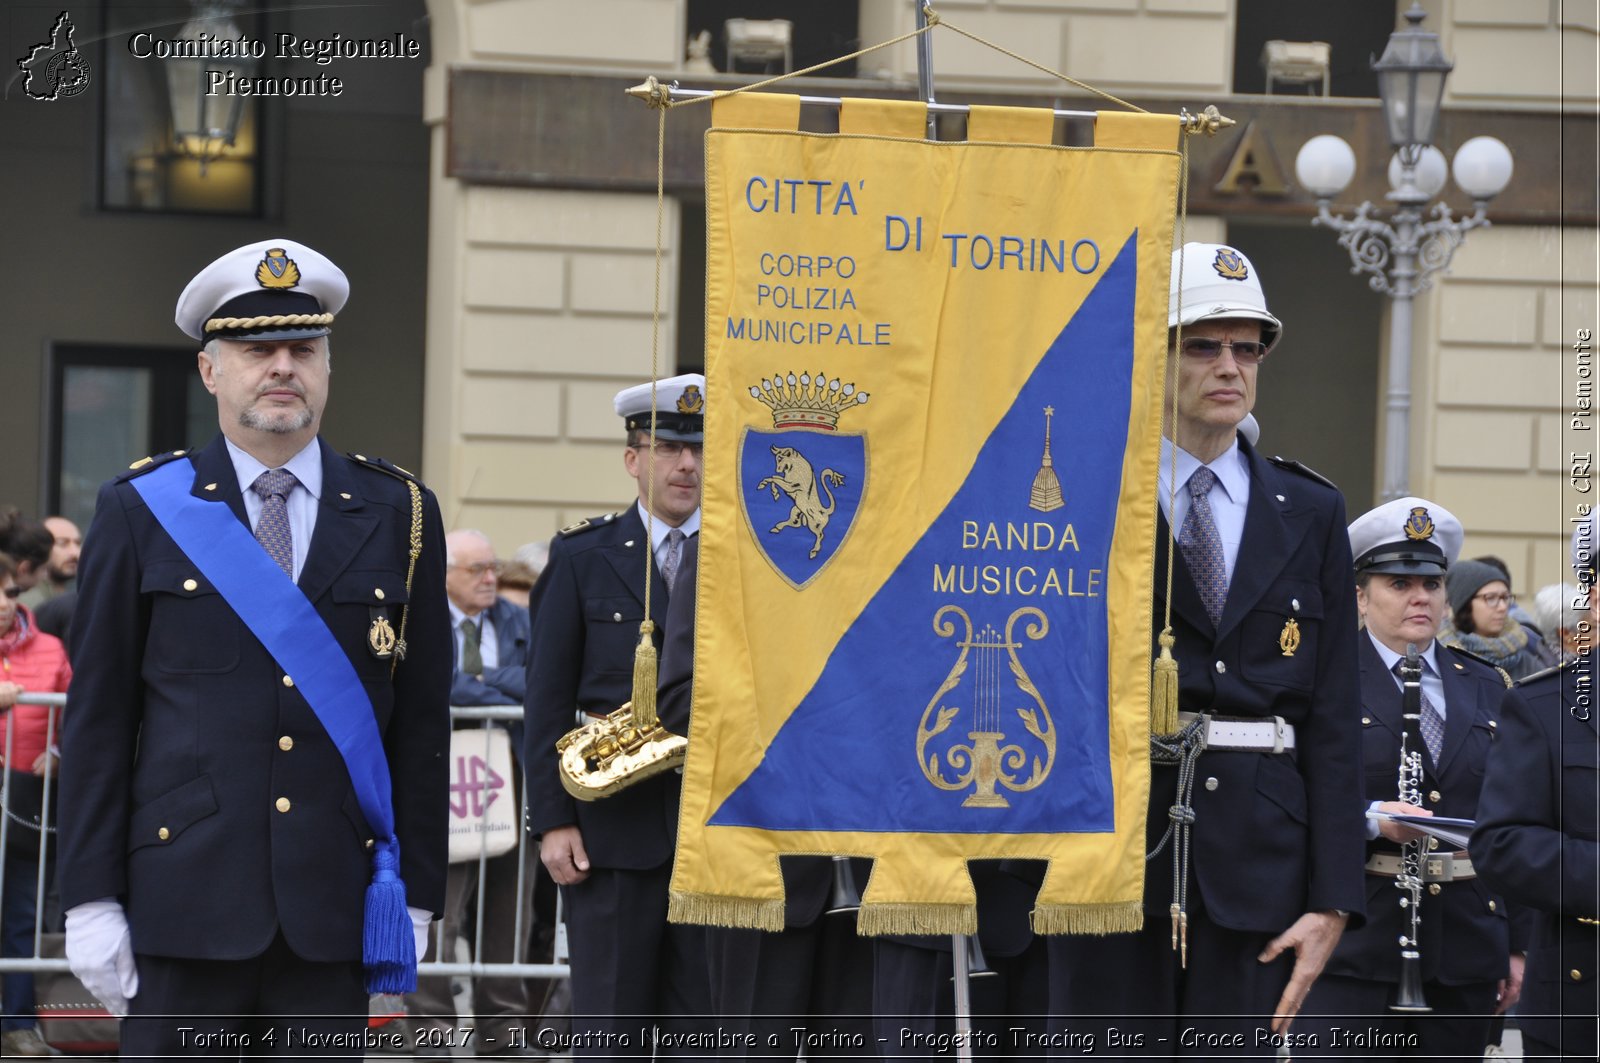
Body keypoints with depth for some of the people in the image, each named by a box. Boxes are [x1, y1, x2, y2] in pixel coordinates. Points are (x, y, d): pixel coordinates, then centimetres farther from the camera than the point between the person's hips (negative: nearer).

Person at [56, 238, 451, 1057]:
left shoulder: (398, 514, 9)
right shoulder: (140, 512, 5)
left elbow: (423, 720, 9)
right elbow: (97, 719, 3)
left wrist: (415, 896, 4)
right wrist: (91, 898, -3)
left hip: (333, 908, 1)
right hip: (186, 892, -1)